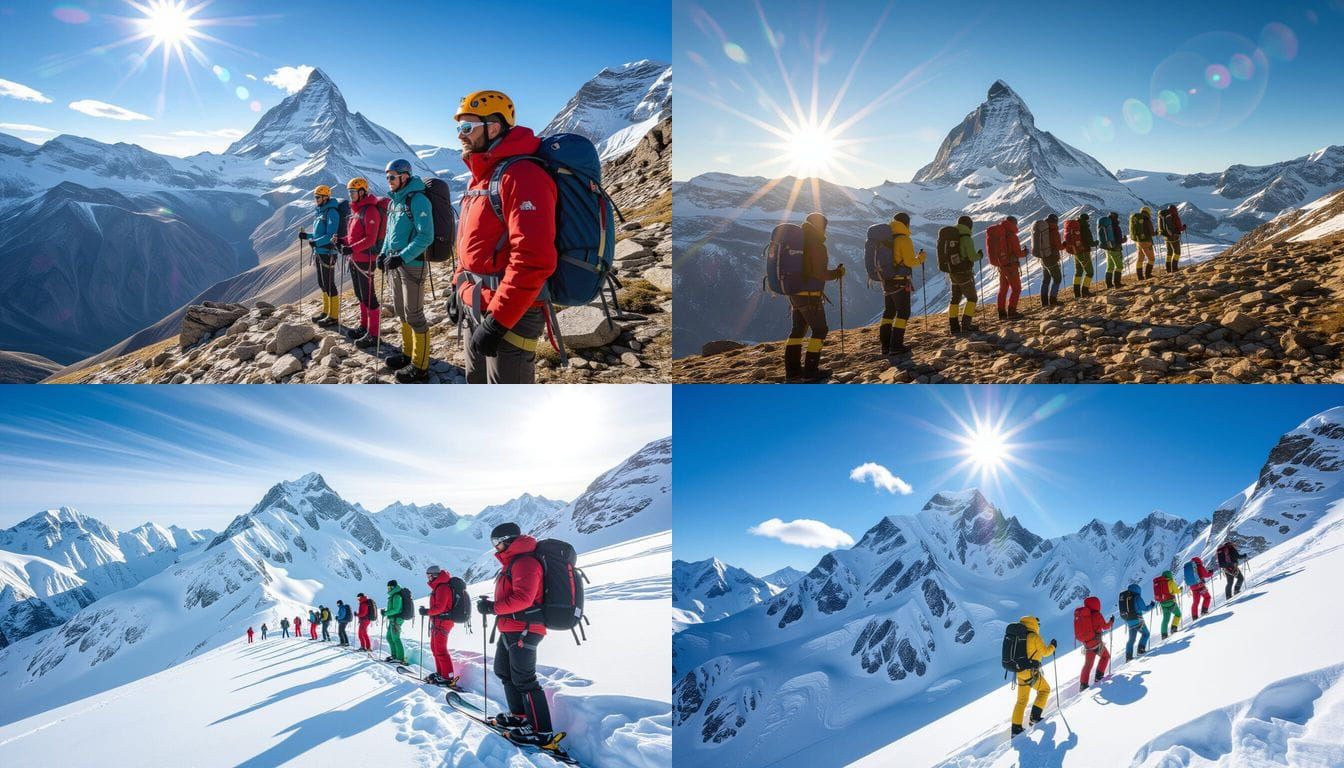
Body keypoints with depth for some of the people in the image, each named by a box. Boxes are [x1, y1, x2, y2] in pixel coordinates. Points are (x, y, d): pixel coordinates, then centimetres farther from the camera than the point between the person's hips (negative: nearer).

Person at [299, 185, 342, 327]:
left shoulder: (331, 213, -13)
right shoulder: (319, 212, 15)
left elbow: (330, 235, -20)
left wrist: (316, 242, -28)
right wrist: (307, 236, 5)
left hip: (327, 253, -9)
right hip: (319, 252, 9)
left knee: (329, 284, -6)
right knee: (322, 284, 16)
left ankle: (334, 316, 0)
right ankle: (326, 311, 26)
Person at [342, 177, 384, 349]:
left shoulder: (370, 211, -14)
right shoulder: (356, 210, 14)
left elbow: (370, 239, -21)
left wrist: (352, 248, -28)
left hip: (365, 260, -10)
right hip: (354, 259, 10)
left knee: (368, 297, -7)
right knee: (360, 296, 18)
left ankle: (373, 335, -4)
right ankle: (364, 327, 29)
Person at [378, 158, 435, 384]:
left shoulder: (418, 200, -16)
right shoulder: (395, 201, 11)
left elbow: (426, 236, -22)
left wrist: (401, 257, -26)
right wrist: (384, 252, 8)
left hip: (412, 264, -9)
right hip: (396, 263, 9)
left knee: (414, 315, -5)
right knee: (400, 311, 18)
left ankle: (420, 367, 1)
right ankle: (408, 353, 32)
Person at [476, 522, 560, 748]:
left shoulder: (524, 562, -16)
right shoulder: (512, 562, 19)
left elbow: (523, 598, -26)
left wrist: (493, 608, -22)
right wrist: (491, 604, 7)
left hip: (522, 630, -11)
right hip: (510, 630, 11)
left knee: (523, 680, -10)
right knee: (504, 671, 21)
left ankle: (542, 732, -8)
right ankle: (520, 716, 32)